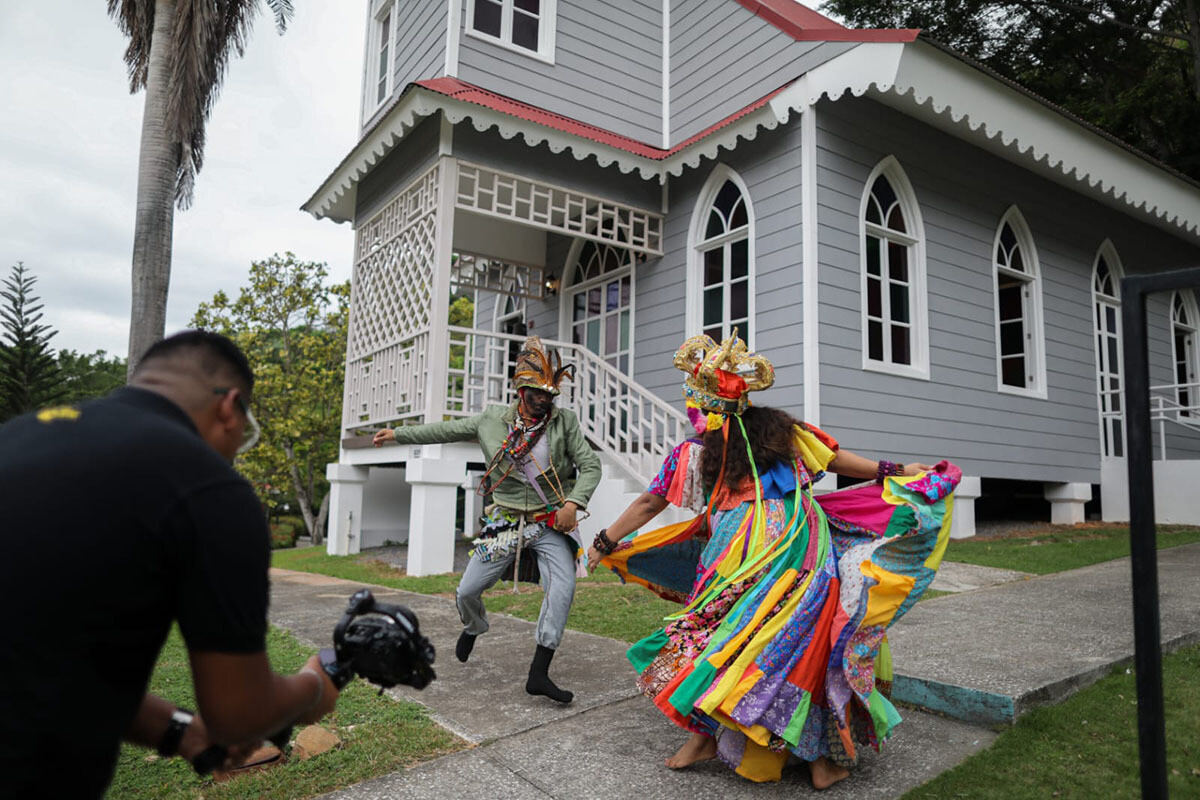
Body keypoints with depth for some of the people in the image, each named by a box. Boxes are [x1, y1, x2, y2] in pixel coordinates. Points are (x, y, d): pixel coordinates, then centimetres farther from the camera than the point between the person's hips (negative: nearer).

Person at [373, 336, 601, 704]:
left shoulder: (565, 421, -8)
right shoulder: (492, 419, -2)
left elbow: (590, 465, -7)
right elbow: (445, 430, 11)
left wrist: (572, 503, -21)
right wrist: (398, 433, 16)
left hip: (552, 524, -2)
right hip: (506, 522, 2)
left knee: (563, 587, -21)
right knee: (467, 591, 4)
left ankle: (539, 673, -10)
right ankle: (473, 628, 41)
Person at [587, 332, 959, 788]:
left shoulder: (692, 454, 5)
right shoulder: (778, 427, 8)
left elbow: (649, 504, 12)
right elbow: (835, 460, 12)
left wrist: (605, 544, 24)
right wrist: (895, 472, 23)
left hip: (741, 569, -1)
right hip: (804, 557, 2)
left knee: (719, 642, 16)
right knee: (808, 647, 11)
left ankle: (704, 734, 22)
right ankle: (822, 756, 19)